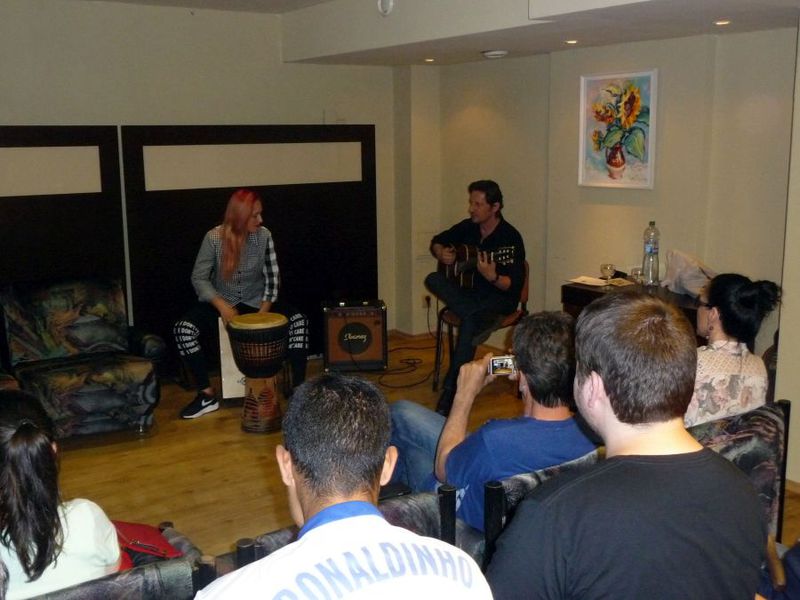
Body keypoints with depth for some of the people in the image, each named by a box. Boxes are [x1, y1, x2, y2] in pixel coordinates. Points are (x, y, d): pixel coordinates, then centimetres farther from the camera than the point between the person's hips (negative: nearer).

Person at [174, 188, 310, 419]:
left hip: (256, 302, 1)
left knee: (299, 321, -23)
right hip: (219, 302, -1)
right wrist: (222, 306, -25)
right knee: (183, 329, -27)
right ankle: (207, 395, -16)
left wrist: (264, 311, -15)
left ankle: (298, 388, -12)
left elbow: (272, 277, -4)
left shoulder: (264, 236, -10)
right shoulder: (214, 238, -15)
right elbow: (199, 278, -11)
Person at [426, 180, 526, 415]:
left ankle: (451, 391, -28)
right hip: (467, 292, 6)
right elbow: (436, 242, 18)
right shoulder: (468, 227, 1)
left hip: (499, 297, -6)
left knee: (470, 320, -36)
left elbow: (514, 286, -21)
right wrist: (441, 254, -5)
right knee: (433, 279, -22)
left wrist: (493, 277, -41)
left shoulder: (510, 238, -16)